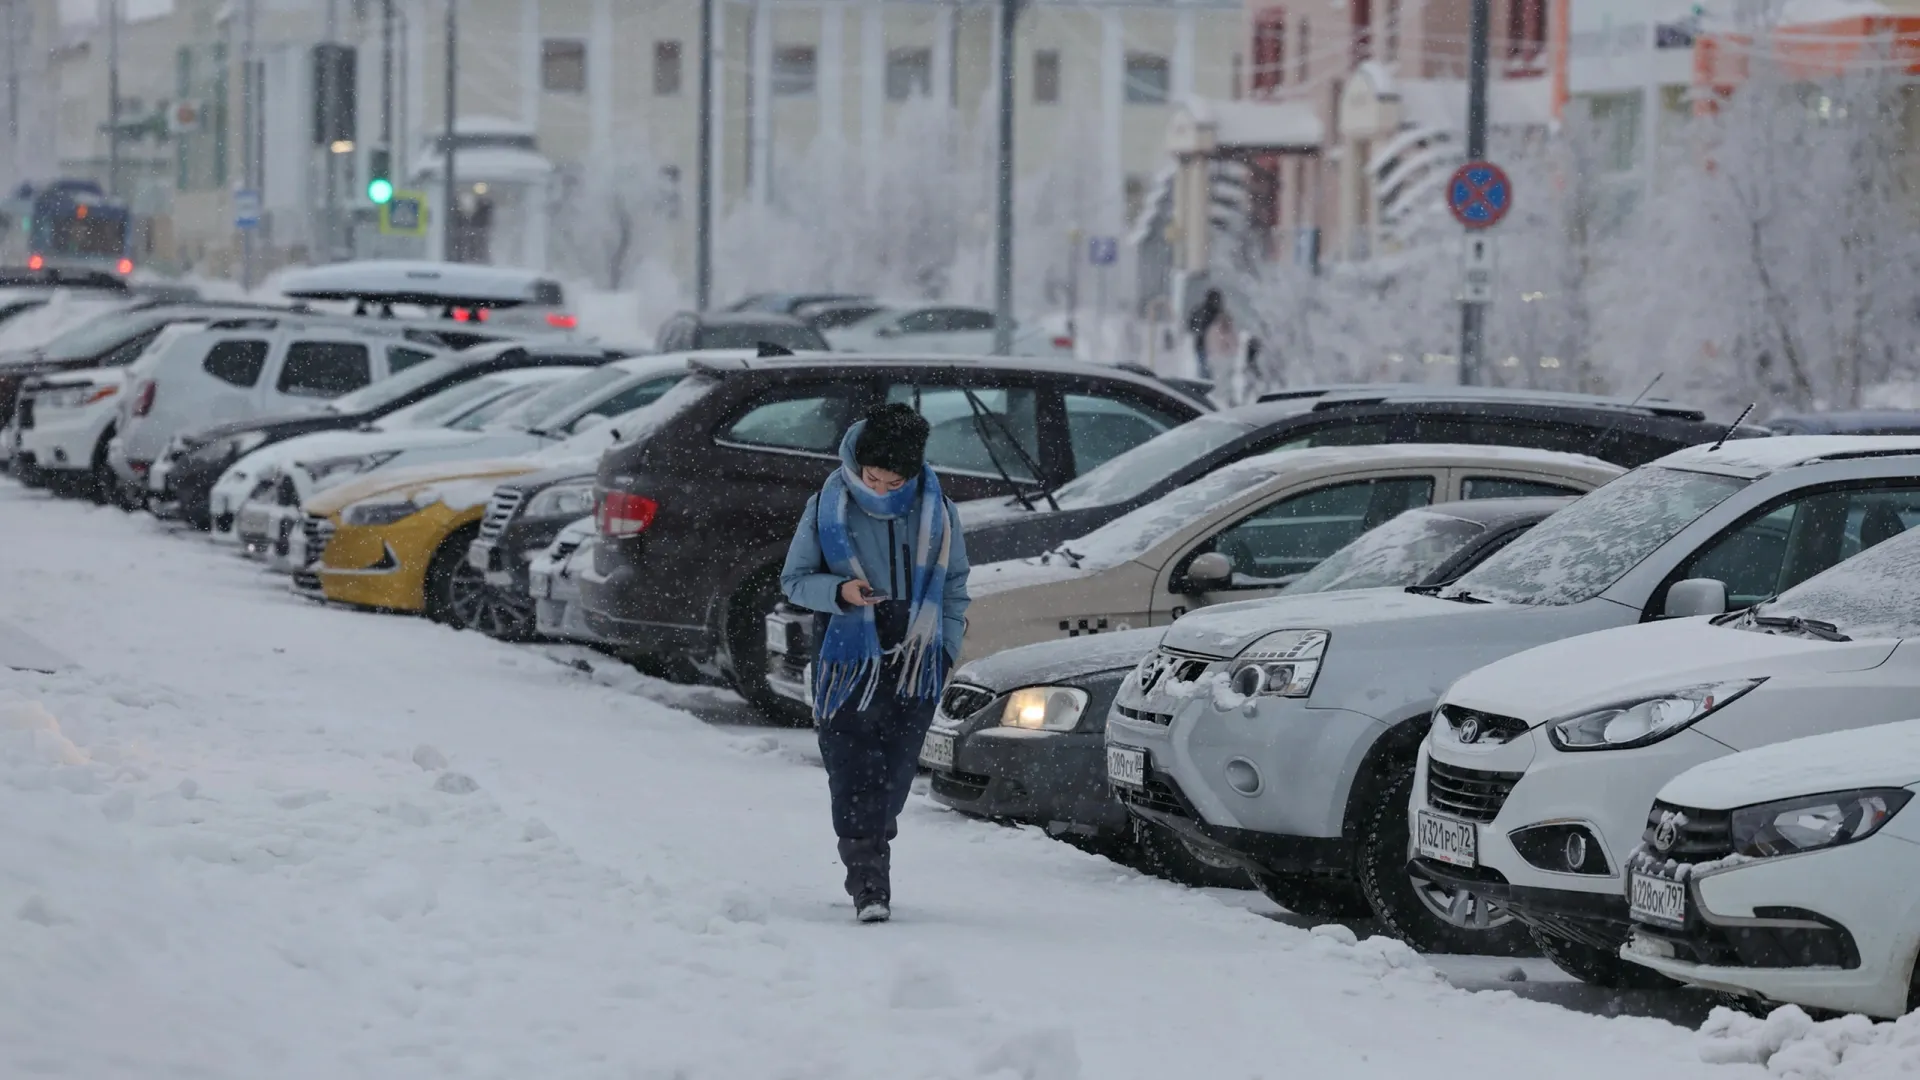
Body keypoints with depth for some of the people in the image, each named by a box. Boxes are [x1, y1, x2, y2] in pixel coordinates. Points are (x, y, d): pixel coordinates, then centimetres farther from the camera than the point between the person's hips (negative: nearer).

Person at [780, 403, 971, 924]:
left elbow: (954, 583, 13)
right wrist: (839, 592, -16)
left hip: (915, 666, 2)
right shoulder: (828, 509, -3)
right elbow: (794, 578, 4)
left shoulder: (935, 510, 1)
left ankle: (871, 854, 20)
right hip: (848, 661, -2)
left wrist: (946, 646, 4)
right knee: (852, 771, -10)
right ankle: (869, 883, -10)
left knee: (896, 773, 3)